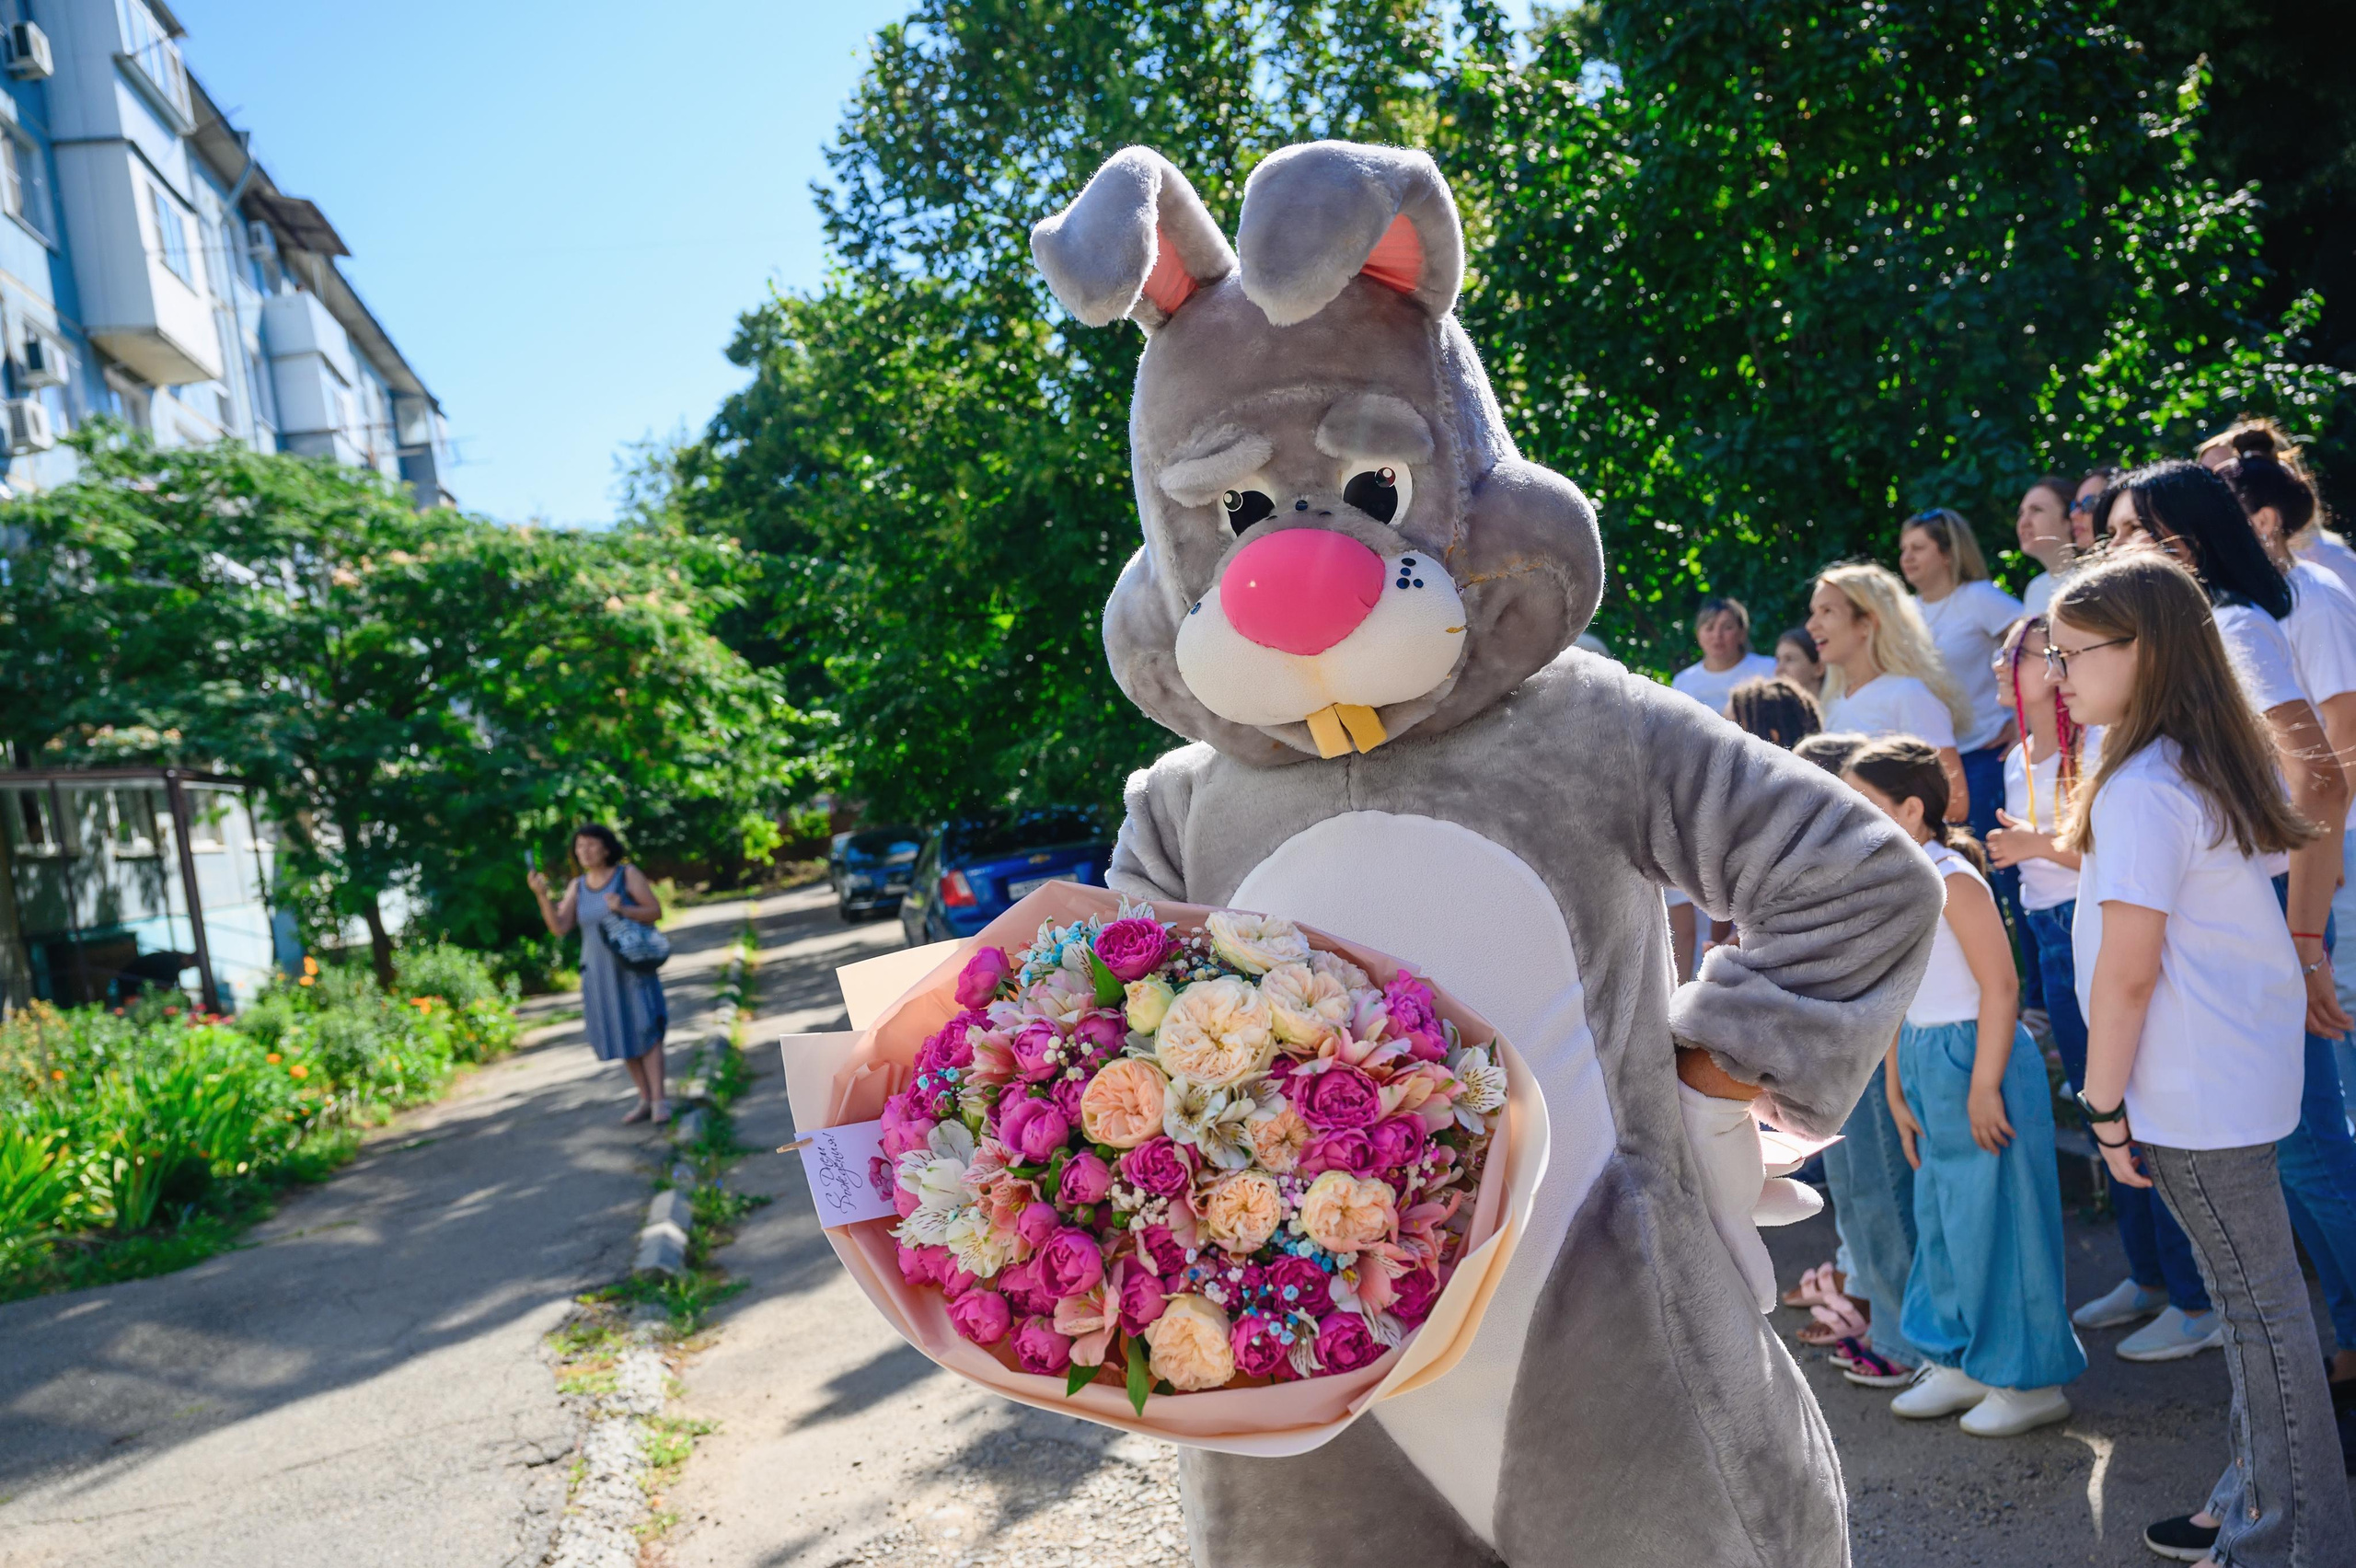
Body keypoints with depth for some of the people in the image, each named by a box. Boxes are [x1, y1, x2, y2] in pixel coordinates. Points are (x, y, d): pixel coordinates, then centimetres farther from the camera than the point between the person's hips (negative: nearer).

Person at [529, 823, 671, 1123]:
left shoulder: (628, 874, -7)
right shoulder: (577, 887, 4)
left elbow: (656, 911, -9)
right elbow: (559, 928, -6)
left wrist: (623, 910, -26)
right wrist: (541, 895, -20)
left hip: (632, 966, -4)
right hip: (599, 972, 4)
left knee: (644, 1030, -11)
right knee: (621, 1036, 6)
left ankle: (659, 1101, -10)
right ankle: (645, 1101, 14)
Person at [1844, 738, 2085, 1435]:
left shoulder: (1953, 880, -16)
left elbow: (2000, 986, -19)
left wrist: (1983, 1087, -21)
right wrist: (1896, 1092, 14)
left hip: (1981, 1060, -9)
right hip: (1927, 1064, 9)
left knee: (1994, 1220, 1)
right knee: (1939, 1218, 16)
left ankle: (2031, 1381, 16)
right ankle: (1961, 1362, 30)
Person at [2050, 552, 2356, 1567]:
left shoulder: (2139, 789, -20)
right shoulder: (2220, 765, 9)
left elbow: (2127, 969, -20)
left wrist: (2104, 1106, -13)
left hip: (2192, 1092, -9)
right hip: (2244, 1066, 9)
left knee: (2257, 1304, 1)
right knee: (2253, 1294, 16)